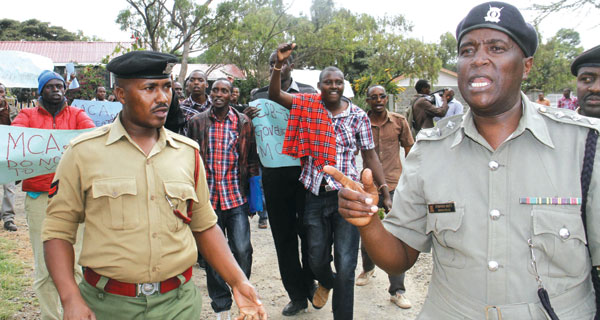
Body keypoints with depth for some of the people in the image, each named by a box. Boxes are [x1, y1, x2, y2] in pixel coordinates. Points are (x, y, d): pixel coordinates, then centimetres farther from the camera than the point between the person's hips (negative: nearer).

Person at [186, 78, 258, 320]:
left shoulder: (244, 122, 4)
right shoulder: (196, 122, 5)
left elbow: (252, 158, 9)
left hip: (236, 198, -1)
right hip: (208, 198, 1)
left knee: (242, 250, -5)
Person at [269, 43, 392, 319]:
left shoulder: (358, 116, 0)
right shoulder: (309, 105, 4)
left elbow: (370, 155, 3)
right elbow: (274, 95, -2)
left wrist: (386, 193, -2)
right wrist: (279, 64, -16)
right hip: (315, 195, 2)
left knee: (345, 266, -1)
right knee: (317, 258, 17)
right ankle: (326, 282, 53)